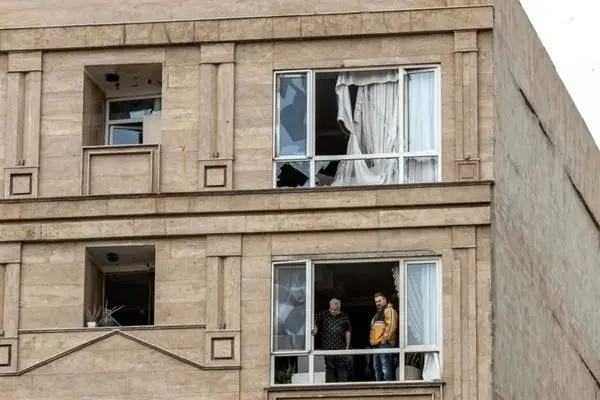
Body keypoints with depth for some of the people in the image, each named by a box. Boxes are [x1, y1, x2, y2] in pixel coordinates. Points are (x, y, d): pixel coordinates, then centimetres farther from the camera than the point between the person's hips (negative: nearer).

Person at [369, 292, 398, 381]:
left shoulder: (389, 310, -4)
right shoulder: (378, 313, 27)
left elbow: (391, 325, -16)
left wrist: (385, 338, -18)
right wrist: (372, 339, 18)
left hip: (384, 344, -10)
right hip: (376, 344, 10)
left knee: (386, 367, -15)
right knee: (377, 367, 11)